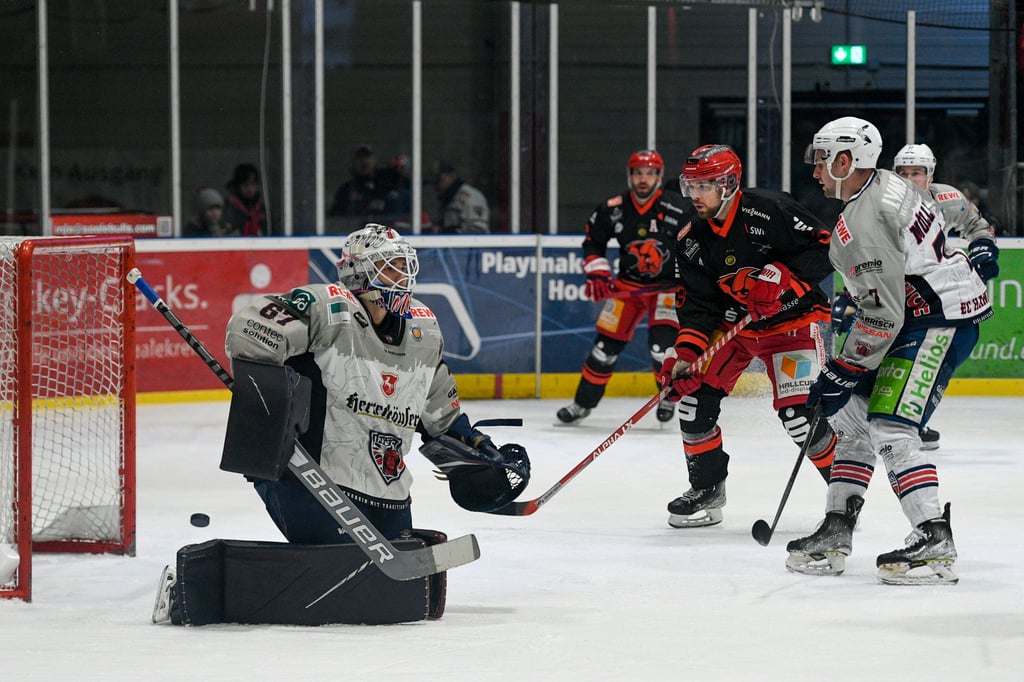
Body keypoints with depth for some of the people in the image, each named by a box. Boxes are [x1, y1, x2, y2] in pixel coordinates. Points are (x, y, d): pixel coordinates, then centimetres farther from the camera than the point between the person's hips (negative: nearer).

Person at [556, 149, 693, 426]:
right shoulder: (613, 209, -8)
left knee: (662, 344, -18)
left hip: (668, 285, -3)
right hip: (628, 285, 3)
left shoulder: (677, 209, -16)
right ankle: (583, 402, 13)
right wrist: (597, 273, -5)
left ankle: (668, 397, 8)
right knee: (607, 342, 0)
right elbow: (593, 242, 6)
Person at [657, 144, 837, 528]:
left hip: (790, 321, -6)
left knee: (797, 413, -18)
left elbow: (824, 248, -21)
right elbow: (697, 308, -4)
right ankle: (706, 490, 11)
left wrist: (780, 277, -32)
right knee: (694, 393, -6)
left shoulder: (769, 211, -21)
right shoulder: (693, 242, -2)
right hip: (732, 324, 6)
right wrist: (685, 353, -19)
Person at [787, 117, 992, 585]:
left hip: (939, 323, -11)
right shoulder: (886, 185, 9)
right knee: (851, 415, 13)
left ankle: (935, 544, -22)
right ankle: (835, 534, 17)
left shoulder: (862, 223, -22)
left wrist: (840, 373, -15)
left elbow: (883, 316, -25)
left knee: (890, 429, -18)